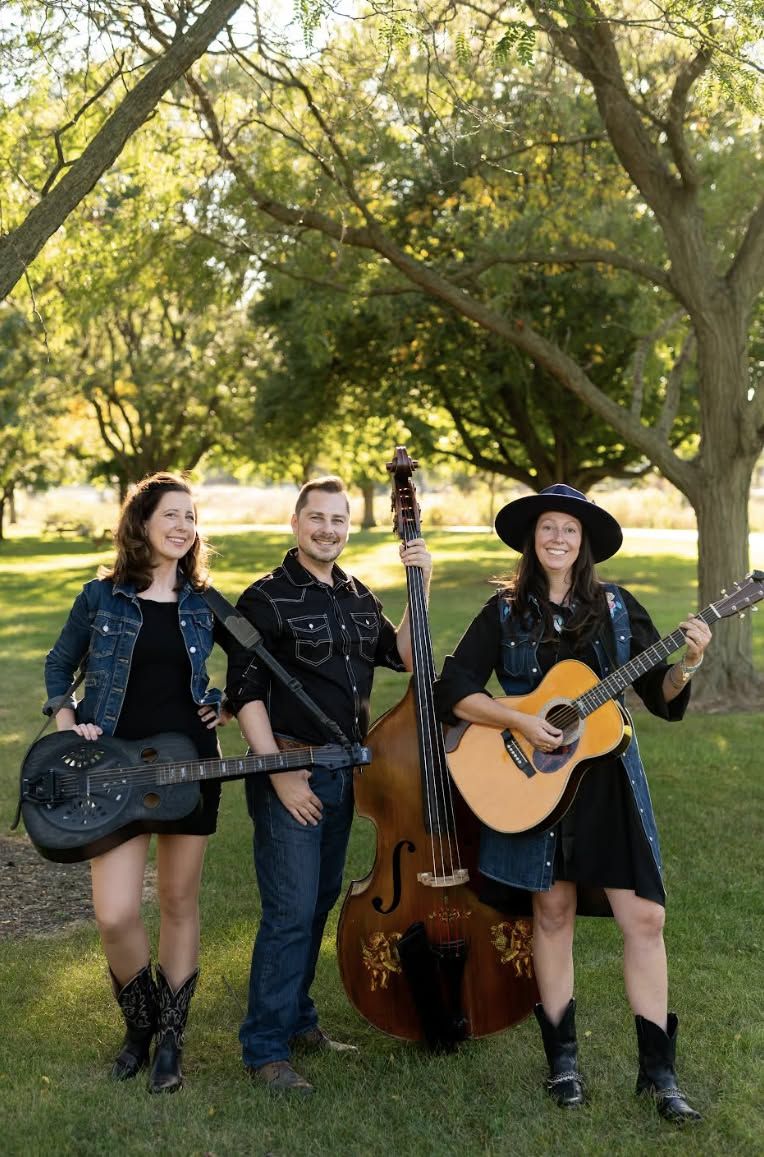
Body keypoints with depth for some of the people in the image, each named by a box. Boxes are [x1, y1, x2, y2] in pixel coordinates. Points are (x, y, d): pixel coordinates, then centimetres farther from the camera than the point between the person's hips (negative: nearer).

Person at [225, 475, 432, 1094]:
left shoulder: (359, 597, 11)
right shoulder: (266, 598, -9)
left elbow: (403, 656, 8)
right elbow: (246, 695, -12)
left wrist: (420, 587, -1)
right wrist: (280, 774, -17)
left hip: (344, 773, 7)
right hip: (290, 774, -7)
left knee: (320, 902, 15)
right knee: (291, 912, -7)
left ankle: (297, 1018, 31)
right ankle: (265, 1048, 5)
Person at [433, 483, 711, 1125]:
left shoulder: (617, 607, 3)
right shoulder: (505, 613, 1)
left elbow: (663, 699, 2)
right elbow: (454, 693, -4)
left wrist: (687, 663, -17)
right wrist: (518, 721, -16)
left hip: (608, 780, 1)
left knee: (644, 917, -2)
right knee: (553, 914, 8)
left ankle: (658, 1071, 10)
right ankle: (562, 1058, 24)